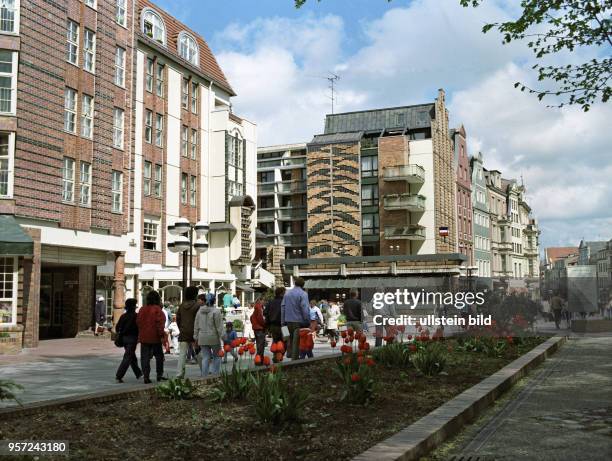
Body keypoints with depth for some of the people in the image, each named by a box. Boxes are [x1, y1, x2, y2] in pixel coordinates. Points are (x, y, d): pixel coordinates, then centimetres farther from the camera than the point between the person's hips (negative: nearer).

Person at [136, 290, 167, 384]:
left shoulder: (142, 309, 6)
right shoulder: (157, 309, -11)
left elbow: (138, 322, 9)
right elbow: (160, 323, -15)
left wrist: (141, 333, 15)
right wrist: (161, 335, -11)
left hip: (143, 338, 4)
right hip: (155, 337, -4)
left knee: (145, 357, 6)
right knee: (159, 356, 12)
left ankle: (146, 376, 1)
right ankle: (159, 375, 14)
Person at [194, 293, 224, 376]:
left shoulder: (199, 311, 5)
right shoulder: (215, 311, -9)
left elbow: (196, 326, 11)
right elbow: (219, 326, -11)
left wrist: (196, 338, 18)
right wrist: (222, 337, -5)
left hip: (202, 338, 4)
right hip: (214, 338, -4)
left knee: (205, 358, 8)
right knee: (217, 356, 10)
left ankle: (204, 376, 6)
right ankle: (215, 375, 5)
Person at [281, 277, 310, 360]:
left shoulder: (287, 293, 10)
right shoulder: (303, 294, -11)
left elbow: (282, 307, 11)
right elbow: (305, 309, -17)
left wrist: (283, 321, 14)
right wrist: (308, 321, -12)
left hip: (288, 320, 6)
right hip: (299, 321, -5)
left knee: (291, 338, 20)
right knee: (297, 341, 1)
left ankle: (289, 353, 23)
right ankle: (294, 358, 2)